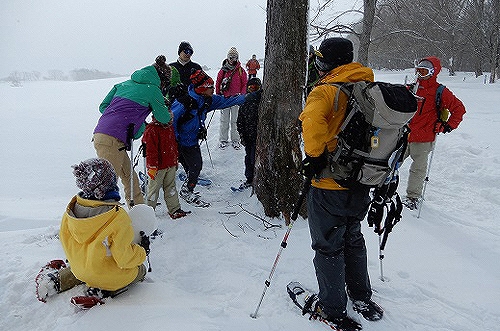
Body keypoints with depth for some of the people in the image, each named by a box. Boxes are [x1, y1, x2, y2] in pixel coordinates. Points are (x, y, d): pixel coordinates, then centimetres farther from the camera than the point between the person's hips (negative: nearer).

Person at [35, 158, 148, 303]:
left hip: (78, 269, 7)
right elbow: (124, 258, -23)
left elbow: (65, 240, 5)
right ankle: (102, 291, -3)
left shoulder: (73, 208, -12)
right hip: (106, 274, -7)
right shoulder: (118, 217, -31)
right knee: (140, 269, 16)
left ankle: (58, 280, 21)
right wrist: (142, 252, -4)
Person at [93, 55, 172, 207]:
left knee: (130, 178, 17)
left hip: (100, 134, 8)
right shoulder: (152, 89, 0)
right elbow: (164, 118, 11)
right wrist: (169, 114, 33)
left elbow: (103, 106, 19)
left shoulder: (125, 84, 21)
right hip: (113, 140, -8)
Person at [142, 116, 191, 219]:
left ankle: (175, 209, 21)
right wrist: (152, 166, -20)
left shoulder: (170, 127, 9)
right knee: (154, 188, 5)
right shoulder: (151, 130, -17)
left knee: (171, 187, 14)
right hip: (158, 166, -7)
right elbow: (150, 150, -19)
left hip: (171, 165, 7)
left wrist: (175, 160, 22)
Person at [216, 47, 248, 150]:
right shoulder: (223, 70, 1)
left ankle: (235, 140, 16)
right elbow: (218, 83, 7)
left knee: (235, 121, 6)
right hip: (224, 98, 0)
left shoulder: (241, 71, 1)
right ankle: (223, 140, 17)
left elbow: (245, 84, 5)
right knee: (224, 121, 7)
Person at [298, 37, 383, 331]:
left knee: (328, 247, 9)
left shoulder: (326, 90, -16)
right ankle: (362, 298, 39)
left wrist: (314, 156, -22)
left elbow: (313, 122, -36)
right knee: (353, 240, 24)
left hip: (330, 186, -7)